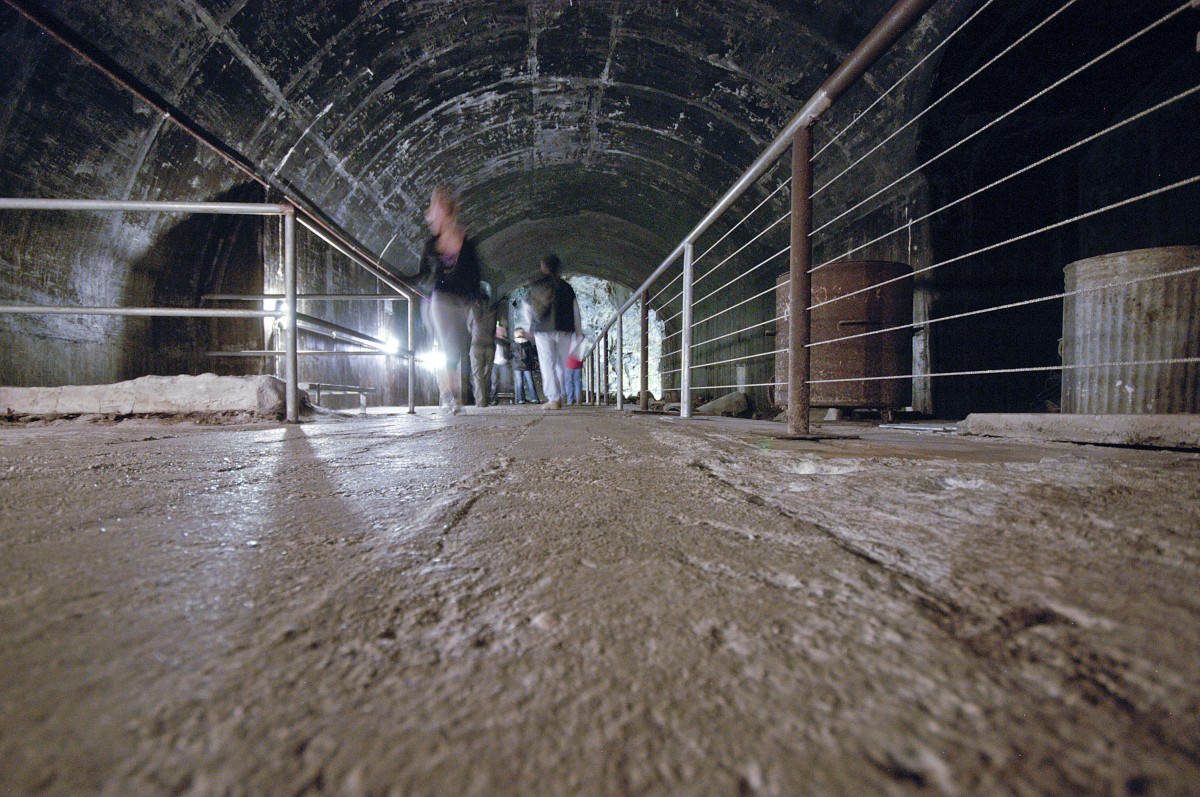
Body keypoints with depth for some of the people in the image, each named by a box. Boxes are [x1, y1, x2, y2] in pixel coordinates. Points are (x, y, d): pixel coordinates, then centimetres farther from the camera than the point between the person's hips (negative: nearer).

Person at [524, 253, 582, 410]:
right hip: (563, 330, 2)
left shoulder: (535, 286, 4)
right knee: (561, 364, 11)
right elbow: (575, 310, 6)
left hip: (542, 331, -1)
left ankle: (554, 400, -4)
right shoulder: (565, 286, 7)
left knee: (548, 365, 0)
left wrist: (530, 328, 21)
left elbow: (527, 308, 9)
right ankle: (559, 397, 13)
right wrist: (579, 331, 11)